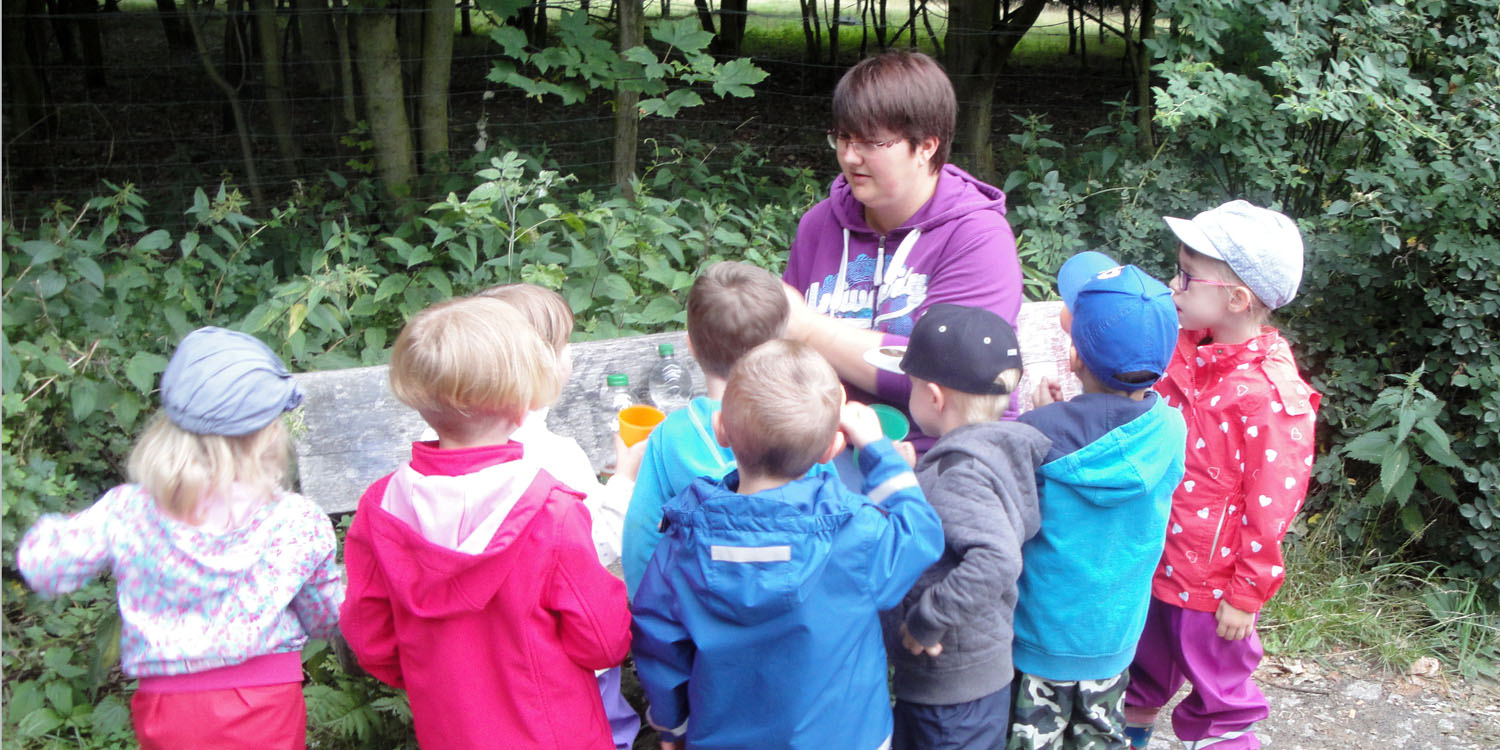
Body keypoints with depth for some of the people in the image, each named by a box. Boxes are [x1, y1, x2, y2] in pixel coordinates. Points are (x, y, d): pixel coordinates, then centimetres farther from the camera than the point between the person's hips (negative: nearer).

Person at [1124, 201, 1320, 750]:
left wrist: (1246, 596, -13)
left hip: (1212, 587, -7)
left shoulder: (1271, 395, -25)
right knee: (1140, 677, 27)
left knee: (1219, 704, 15)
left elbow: (1271, 507, -19)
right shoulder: (1183, 351, -2)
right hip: (1154, 561, 7)